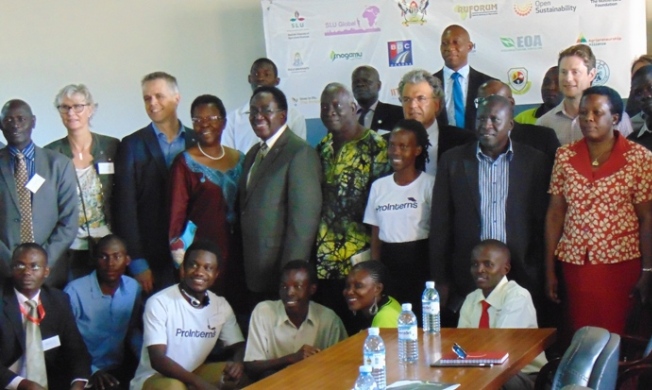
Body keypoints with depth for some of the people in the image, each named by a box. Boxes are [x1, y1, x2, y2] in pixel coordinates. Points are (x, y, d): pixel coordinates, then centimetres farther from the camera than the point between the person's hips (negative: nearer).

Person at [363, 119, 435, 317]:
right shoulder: (379, 186, 9)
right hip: (387, 263, 4)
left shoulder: (429, 184, -4)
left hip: (419, 261, -4)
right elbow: (375, 234, 13)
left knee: (419, 316, -10)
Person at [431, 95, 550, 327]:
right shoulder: (452, 161, 6)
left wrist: (541, 279, 1)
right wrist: (440, 280, 2)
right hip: (466, 280, 0)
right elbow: (440, 225, 6)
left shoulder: (535, 162, 4)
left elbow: (542, 223, 5)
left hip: (520, 277, 0)